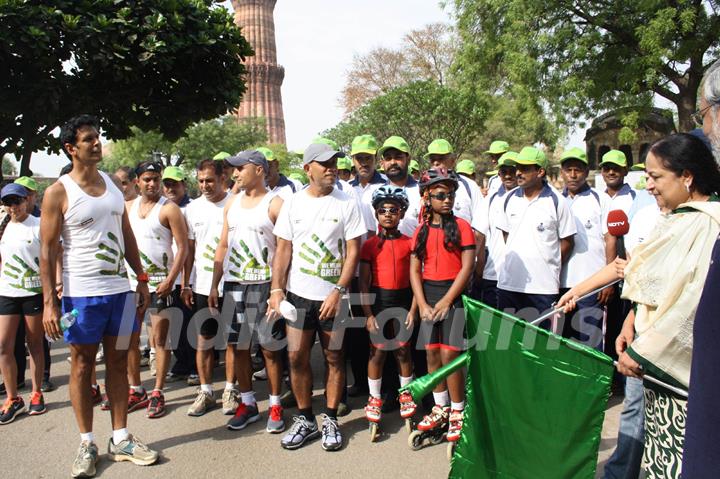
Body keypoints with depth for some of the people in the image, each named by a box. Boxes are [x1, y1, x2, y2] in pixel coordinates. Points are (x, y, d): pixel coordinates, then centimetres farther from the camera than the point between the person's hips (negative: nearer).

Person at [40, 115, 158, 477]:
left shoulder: (112, 184, 9)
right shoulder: (58, 193, -6)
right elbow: (47, 249, -8)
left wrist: (142, 279, 10)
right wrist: (49, 303, -13)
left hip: (120, 289, 5)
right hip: (81, 293, -4)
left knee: (118, 362, 10)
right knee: (82, 366, 7)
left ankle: (120, 440, 21)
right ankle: (87, 444, 20)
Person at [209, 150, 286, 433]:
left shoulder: (275, 204, -6)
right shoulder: (231, 203, 12)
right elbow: (222, 246, 15)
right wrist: (214, 286, 10)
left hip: (264, 286, -5)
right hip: (233, 286, 6)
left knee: (270, 349, 3)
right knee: (238, 347, 10)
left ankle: (275, 406, 17)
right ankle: (248, 404, 24)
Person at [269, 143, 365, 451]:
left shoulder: (346, 203, -3)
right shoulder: (293, 203, 4)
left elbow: (353, 251, -5)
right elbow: (283, 250, 5)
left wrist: (338, 292, -13)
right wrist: (276, 290, -4)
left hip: (333, 296, -2)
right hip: (298, 294, 2)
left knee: (333, 357, 7)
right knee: (297, 357, 4)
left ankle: (330, 420, 22)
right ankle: (305, 420, 21)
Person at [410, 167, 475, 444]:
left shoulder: (462, 227, -2)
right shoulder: (422, 230, 9)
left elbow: (467, 268, -8)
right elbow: (415, 270, 6)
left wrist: (446, 302, -12)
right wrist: (422, 304, -5)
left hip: (453, 293, -4)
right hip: (428, 294, 4)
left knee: (449, 354, -7)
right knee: (432, 353, 8)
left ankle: (457, 413, 8)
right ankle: (440, 408, 24)